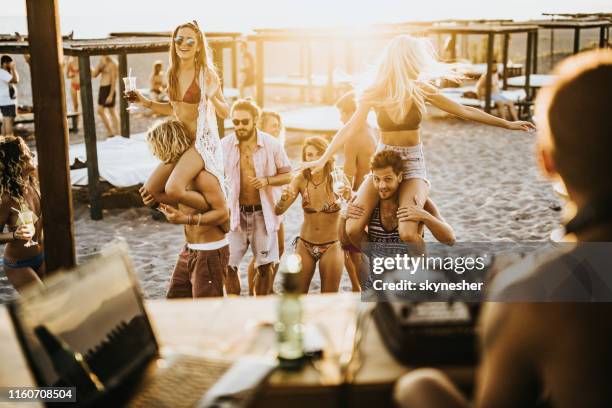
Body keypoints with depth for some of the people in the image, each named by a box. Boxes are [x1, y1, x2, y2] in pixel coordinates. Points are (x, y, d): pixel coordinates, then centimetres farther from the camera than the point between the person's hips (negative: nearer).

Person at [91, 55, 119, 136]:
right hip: (102, 88, 9)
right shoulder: (101, 63, 13)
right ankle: (110, 132, 16)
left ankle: (117, 132, 7)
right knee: (100, 111, 10)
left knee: (112, 112, -3)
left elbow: (114, 80, -15)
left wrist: (111, 95, -19)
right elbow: (94, 75, 7)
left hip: (109, 89, -9)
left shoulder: (112, 64, -12)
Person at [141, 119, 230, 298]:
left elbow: (223, 213, -22)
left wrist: (186, 219, -30)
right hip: (189, 249, 9)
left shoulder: (201, 174, -20)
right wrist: (158, 200, 0)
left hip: (210, 251, -9)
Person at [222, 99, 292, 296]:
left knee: (265, 265, 8)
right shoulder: (224, 145, -6)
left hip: (263, 213, 0)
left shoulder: (272, 144, -7)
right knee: (228, 265, -1)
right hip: (235, 212, 0)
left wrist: (267, 180, -19)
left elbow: (287, 176, 0)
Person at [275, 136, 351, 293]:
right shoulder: (301, 179, -7)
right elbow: (279, 211, -9)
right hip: (305, 245, 2)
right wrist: (284, 198, -31)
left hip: (332, 246, -2)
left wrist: (349, 197, -43)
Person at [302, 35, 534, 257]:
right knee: (352, 230, -17)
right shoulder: (374, 92, -6)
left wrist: (507, 124, 6)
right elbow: (350, 129, -3)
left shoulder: (421, 90, -3)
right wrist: (323, 160, -8)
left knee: (407, 233, -26)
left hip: (413, 163, -1)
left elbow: (465, 111, 4)